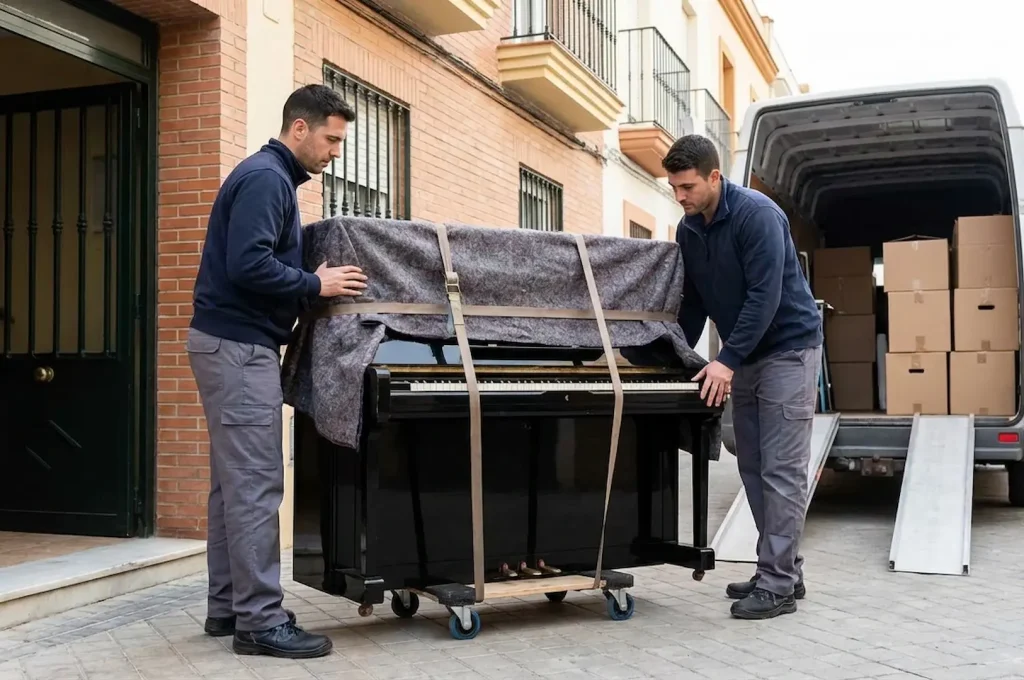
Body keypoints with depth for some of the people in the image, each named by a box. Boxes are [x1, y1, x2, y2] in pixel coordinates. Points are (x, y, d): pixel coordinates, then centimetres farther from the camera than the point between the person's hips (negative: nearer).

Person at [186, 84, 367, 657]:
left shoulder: (273, 177, 18)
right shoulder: (266, 178, -14)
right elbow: (248, 265, -24)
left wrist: (312, 277, 13)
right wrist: (316, 285, -14)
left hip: (236, 343, 11)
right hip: (238, 345, -11)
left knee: (234, 483, 12)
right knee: (256, 487, -8)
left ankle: (229, 606, 19)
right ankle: (260, 620, -3)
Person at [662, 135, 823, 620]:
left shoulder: (756, 214, -20)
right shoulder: (688, 230, 4)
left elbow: (765, 296, -24)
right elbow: (694, 302, 12)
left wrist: (726, 360, -27)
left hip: (789, 348, -8)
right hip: (745, 355, 8)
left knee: (781, 469, -8)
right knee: (753, 467, 8)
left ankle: (778, 585, -3)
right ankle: (782, 570, 17)